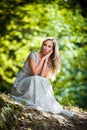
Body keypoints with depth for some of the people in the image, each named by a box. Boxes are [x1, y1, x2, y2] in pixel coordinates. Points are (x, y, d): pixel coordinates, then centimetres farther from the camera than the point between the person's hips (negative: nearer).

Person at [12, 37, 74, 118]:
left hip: (34, 88, 4)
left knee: (45, 82, -27)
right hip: (20, 85, -4)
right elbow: (35, 73, -22)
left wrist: (46, 59, -13)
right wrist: (43, 59, -15)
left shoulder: (49, 62, 5)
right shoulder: (33, 55, -8)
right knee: (35, 79, -34)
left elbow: (43, 77, -15)